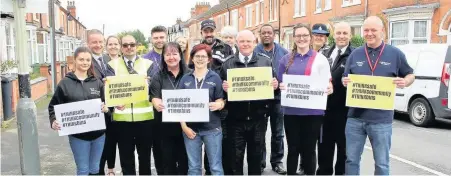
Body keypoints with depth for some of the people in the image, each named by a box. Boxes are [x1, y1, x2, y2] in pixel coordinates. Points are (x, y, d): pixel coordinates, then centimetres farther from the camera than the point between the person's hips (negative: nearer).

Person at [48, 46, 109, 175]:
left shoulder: (97, 82, 6)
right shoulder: (65, 83, -3)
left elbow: (106, 102, 11)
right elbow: (53, 106, 1)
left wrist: (106, 108, -12)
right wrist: (53, 121, -16)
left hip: (98, 133, 3)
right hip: (78, 134, -3)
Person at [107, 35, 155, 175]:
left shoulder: (148, 64, 6)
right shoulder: (112, 65, 7)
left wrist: (147, 84, -21)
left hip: (145, 116, 0)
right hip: (122, 117, 0)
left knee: (145, 154, 13)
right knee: (126, 156, 10)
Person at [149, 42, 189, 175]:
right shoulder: (158, 77, 3)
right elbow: (155, 97, -6)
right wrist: (158, 104, -29)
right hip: (165, 126, 0)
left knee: (185, 159, 8)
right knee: (168, 160, 10)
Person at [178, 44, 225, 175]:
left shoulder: (215, 78, 1)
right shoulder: (185, 79, 6)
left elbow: (221, 101, 1)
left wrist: (218, 105, -23)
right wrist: (184, 126, -3)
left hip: (212, 128, -2)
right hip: (191, 128, 2)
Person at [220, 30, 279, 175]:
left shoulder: (265, 61, 5)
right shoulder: (228, 63, 4)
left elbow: (274, 83, 7)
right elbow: (221, 86, 3)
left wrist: (276, 86, -15)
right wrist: (224, 87, -19)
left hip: (258, 117, 1)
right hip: (236, 118, 0)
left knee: (256, 155, 15)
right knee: (236, 156, 8)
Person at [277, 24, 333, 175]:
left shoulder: (320, 59, 2)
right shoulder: (286, 59, 9)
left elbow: (327, 84, 1)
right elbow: (280, 83, 11)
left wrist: (329, 89, -21)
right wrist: (281, 87, -11)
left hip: (313, 111, -1)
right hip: (291, 111, 2)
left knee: (309, 149, 8)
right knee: (293, 149, 10)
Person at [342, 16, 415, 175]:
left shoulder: (395, 54, 1)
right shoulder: (355, 54, 7)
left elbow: (410, 75, 10)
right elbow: (345, 79, 12)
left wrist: (405, 82, -12)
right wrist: (345, 82, -11)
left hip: (381, 119, -2)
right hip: (355, 117, 2)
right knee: (351, 159, 11)